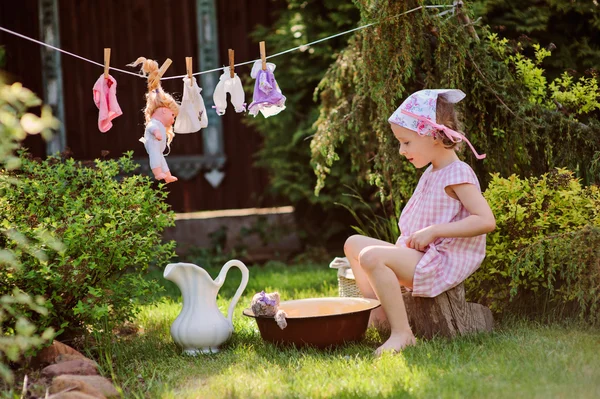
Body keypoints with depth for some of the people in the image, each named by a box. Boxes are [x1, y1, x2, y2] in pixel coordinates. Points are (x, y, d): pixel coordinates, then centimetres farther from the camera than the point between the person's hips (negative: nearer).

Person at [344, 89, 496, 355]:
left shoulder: (457, 175, -15)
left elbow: (485, 221, -26)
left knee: (372, 256, -29)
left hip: (443, 263, -10)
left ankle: (401, 333, -26)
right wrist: (407, 242, 8)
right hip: (421, 256, 10)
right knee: (354, 243, 12)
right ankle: (378, 315, 4)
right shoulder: (431, 172, 14)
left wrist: (433, 231, -25)